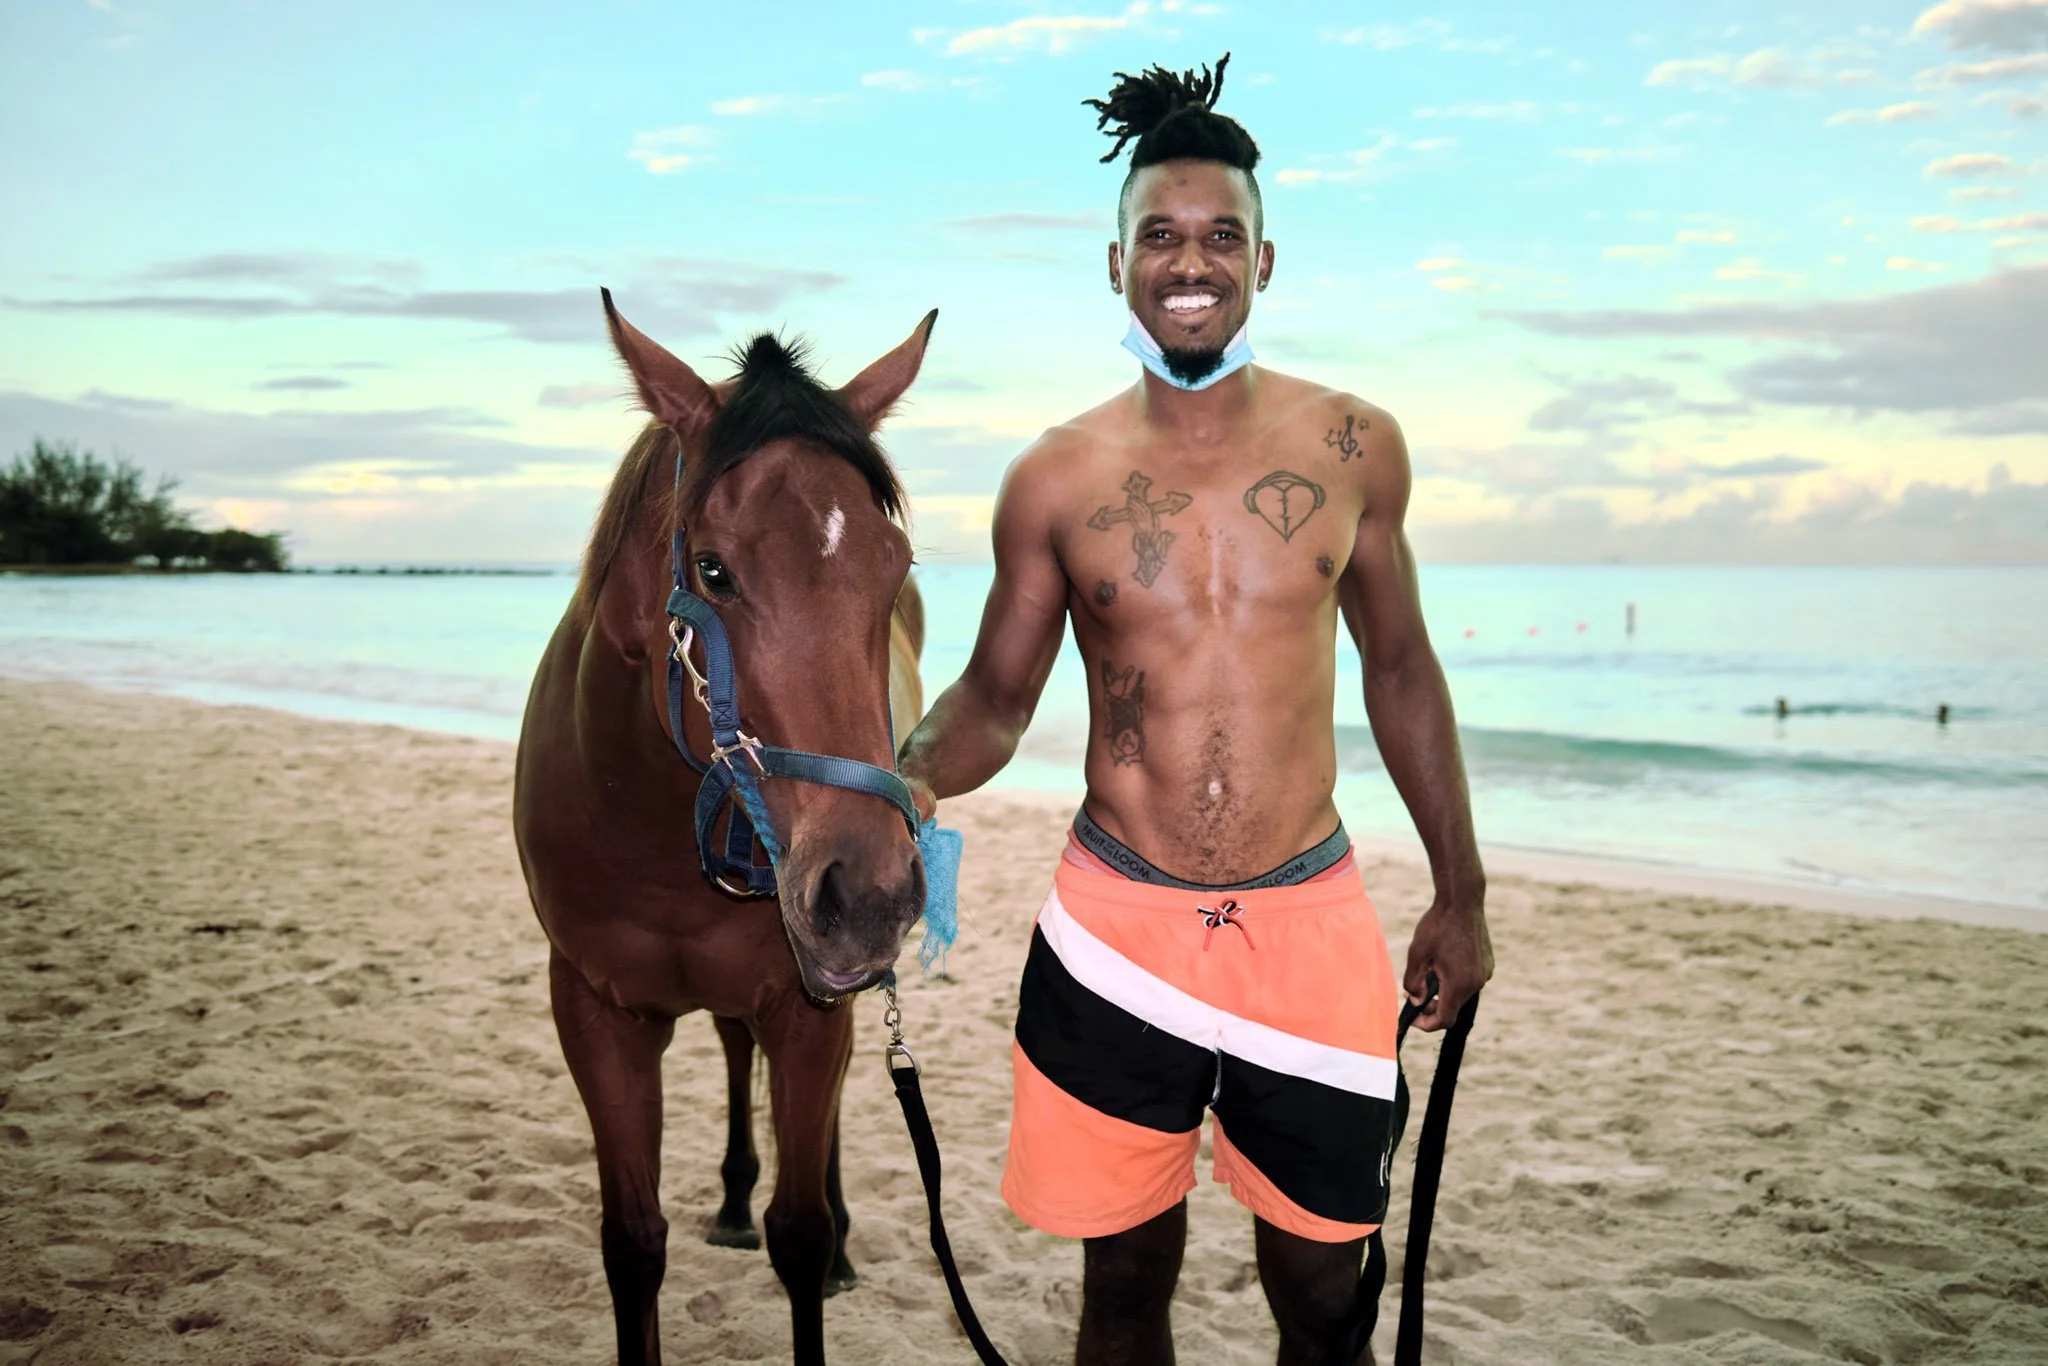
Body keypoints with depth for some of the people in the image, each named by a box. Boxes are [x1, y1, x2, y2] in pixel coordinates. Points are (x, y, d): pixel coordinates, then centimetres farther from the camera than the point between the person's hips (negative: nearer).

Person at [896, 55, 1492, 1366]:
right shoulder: (1058, 478, -3)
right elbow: (995, 699, 4)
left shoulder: (1352, 447, 0)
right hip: (1117, 928, 0)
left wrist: (1460, 894, 10)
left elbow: (1401, 668, 9)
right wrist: (899, 783, -18)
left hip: (1310, 921, 1)